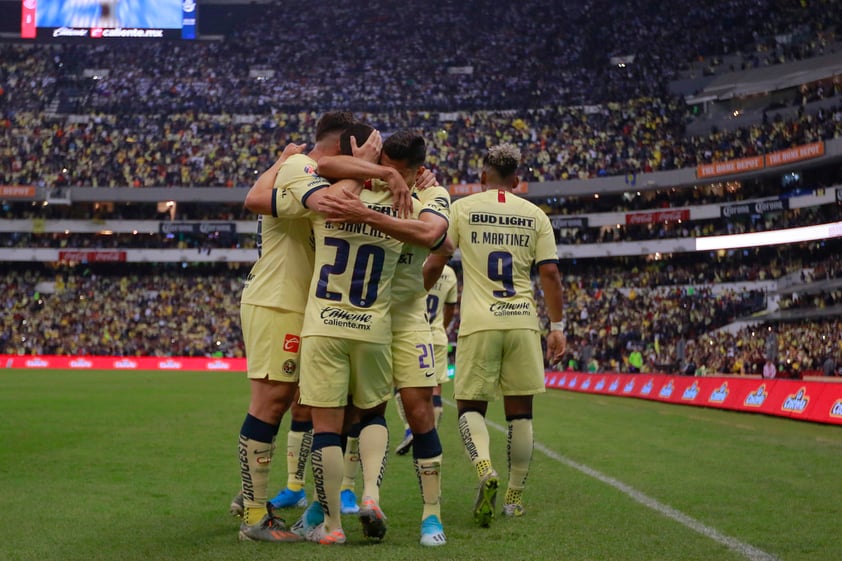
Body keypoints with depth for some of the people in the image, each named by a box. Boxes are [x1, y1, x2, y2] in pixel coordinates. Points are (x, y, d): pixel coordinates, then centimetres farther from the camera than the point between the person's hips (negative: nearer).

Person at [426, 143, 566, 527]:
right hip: (523, 322, 2)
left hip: (479, 323, -2)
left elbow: (435, 263, 4)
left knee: (470, 406, 7)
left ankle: (485, 470, -20)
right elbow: (549, 272, 3)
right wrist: (557, 327, 9)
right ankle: (515, 496, 14)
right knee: (519, 411, 11)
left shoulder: (462, 208, 4)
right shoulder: (534, 215, 8)